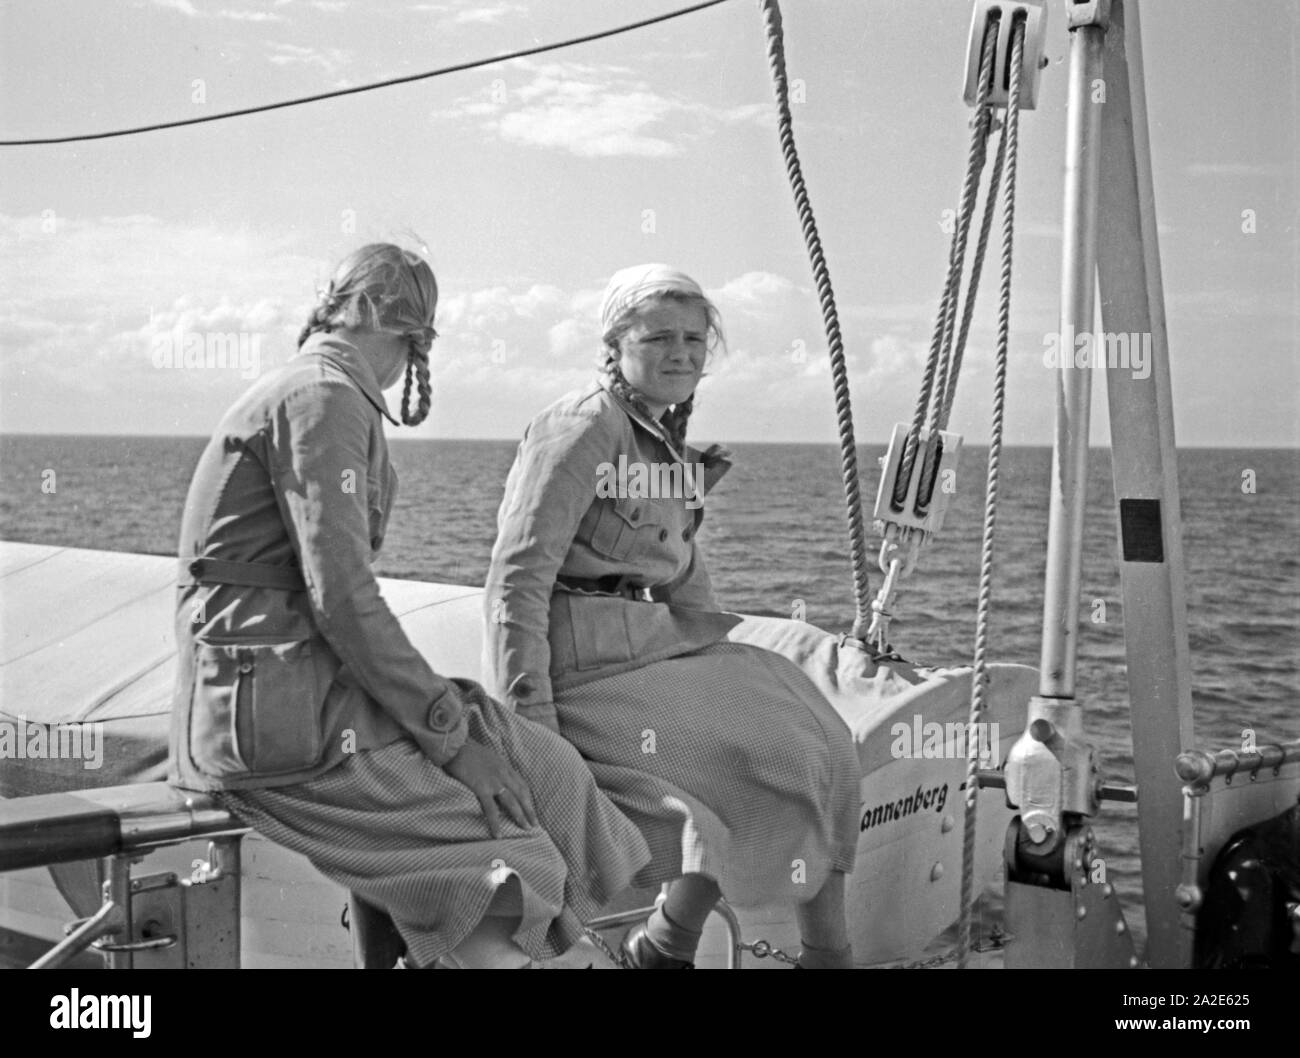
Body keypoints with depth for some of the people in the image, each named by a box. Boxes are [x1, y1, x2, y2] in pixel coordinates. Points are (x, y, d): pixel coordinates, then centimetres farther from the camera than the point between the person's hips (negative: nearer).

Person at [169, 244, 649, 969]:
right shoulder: (323, 396, -11)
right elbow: (342, 596, -19)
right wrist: (450, 728, -13)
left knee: (544, 767, 6)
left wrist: (441, 708, 10)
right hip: (276, 703, -10)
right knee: (517, 865, -9)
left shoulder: (313, 391, 20)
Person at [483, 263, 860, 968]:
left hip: (651, 646, 9)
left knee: (816, 741, 4)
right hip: (579, 666, -9)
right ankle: (662, 952, 1)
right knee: (766, 755, -12)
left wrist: (723, 662, 13)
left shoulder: (669, 441, 16)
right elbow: (517, 580, -18)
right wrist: (531, 725, -23)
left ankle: (827, 951, 11)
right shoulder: (582, 430, -13)